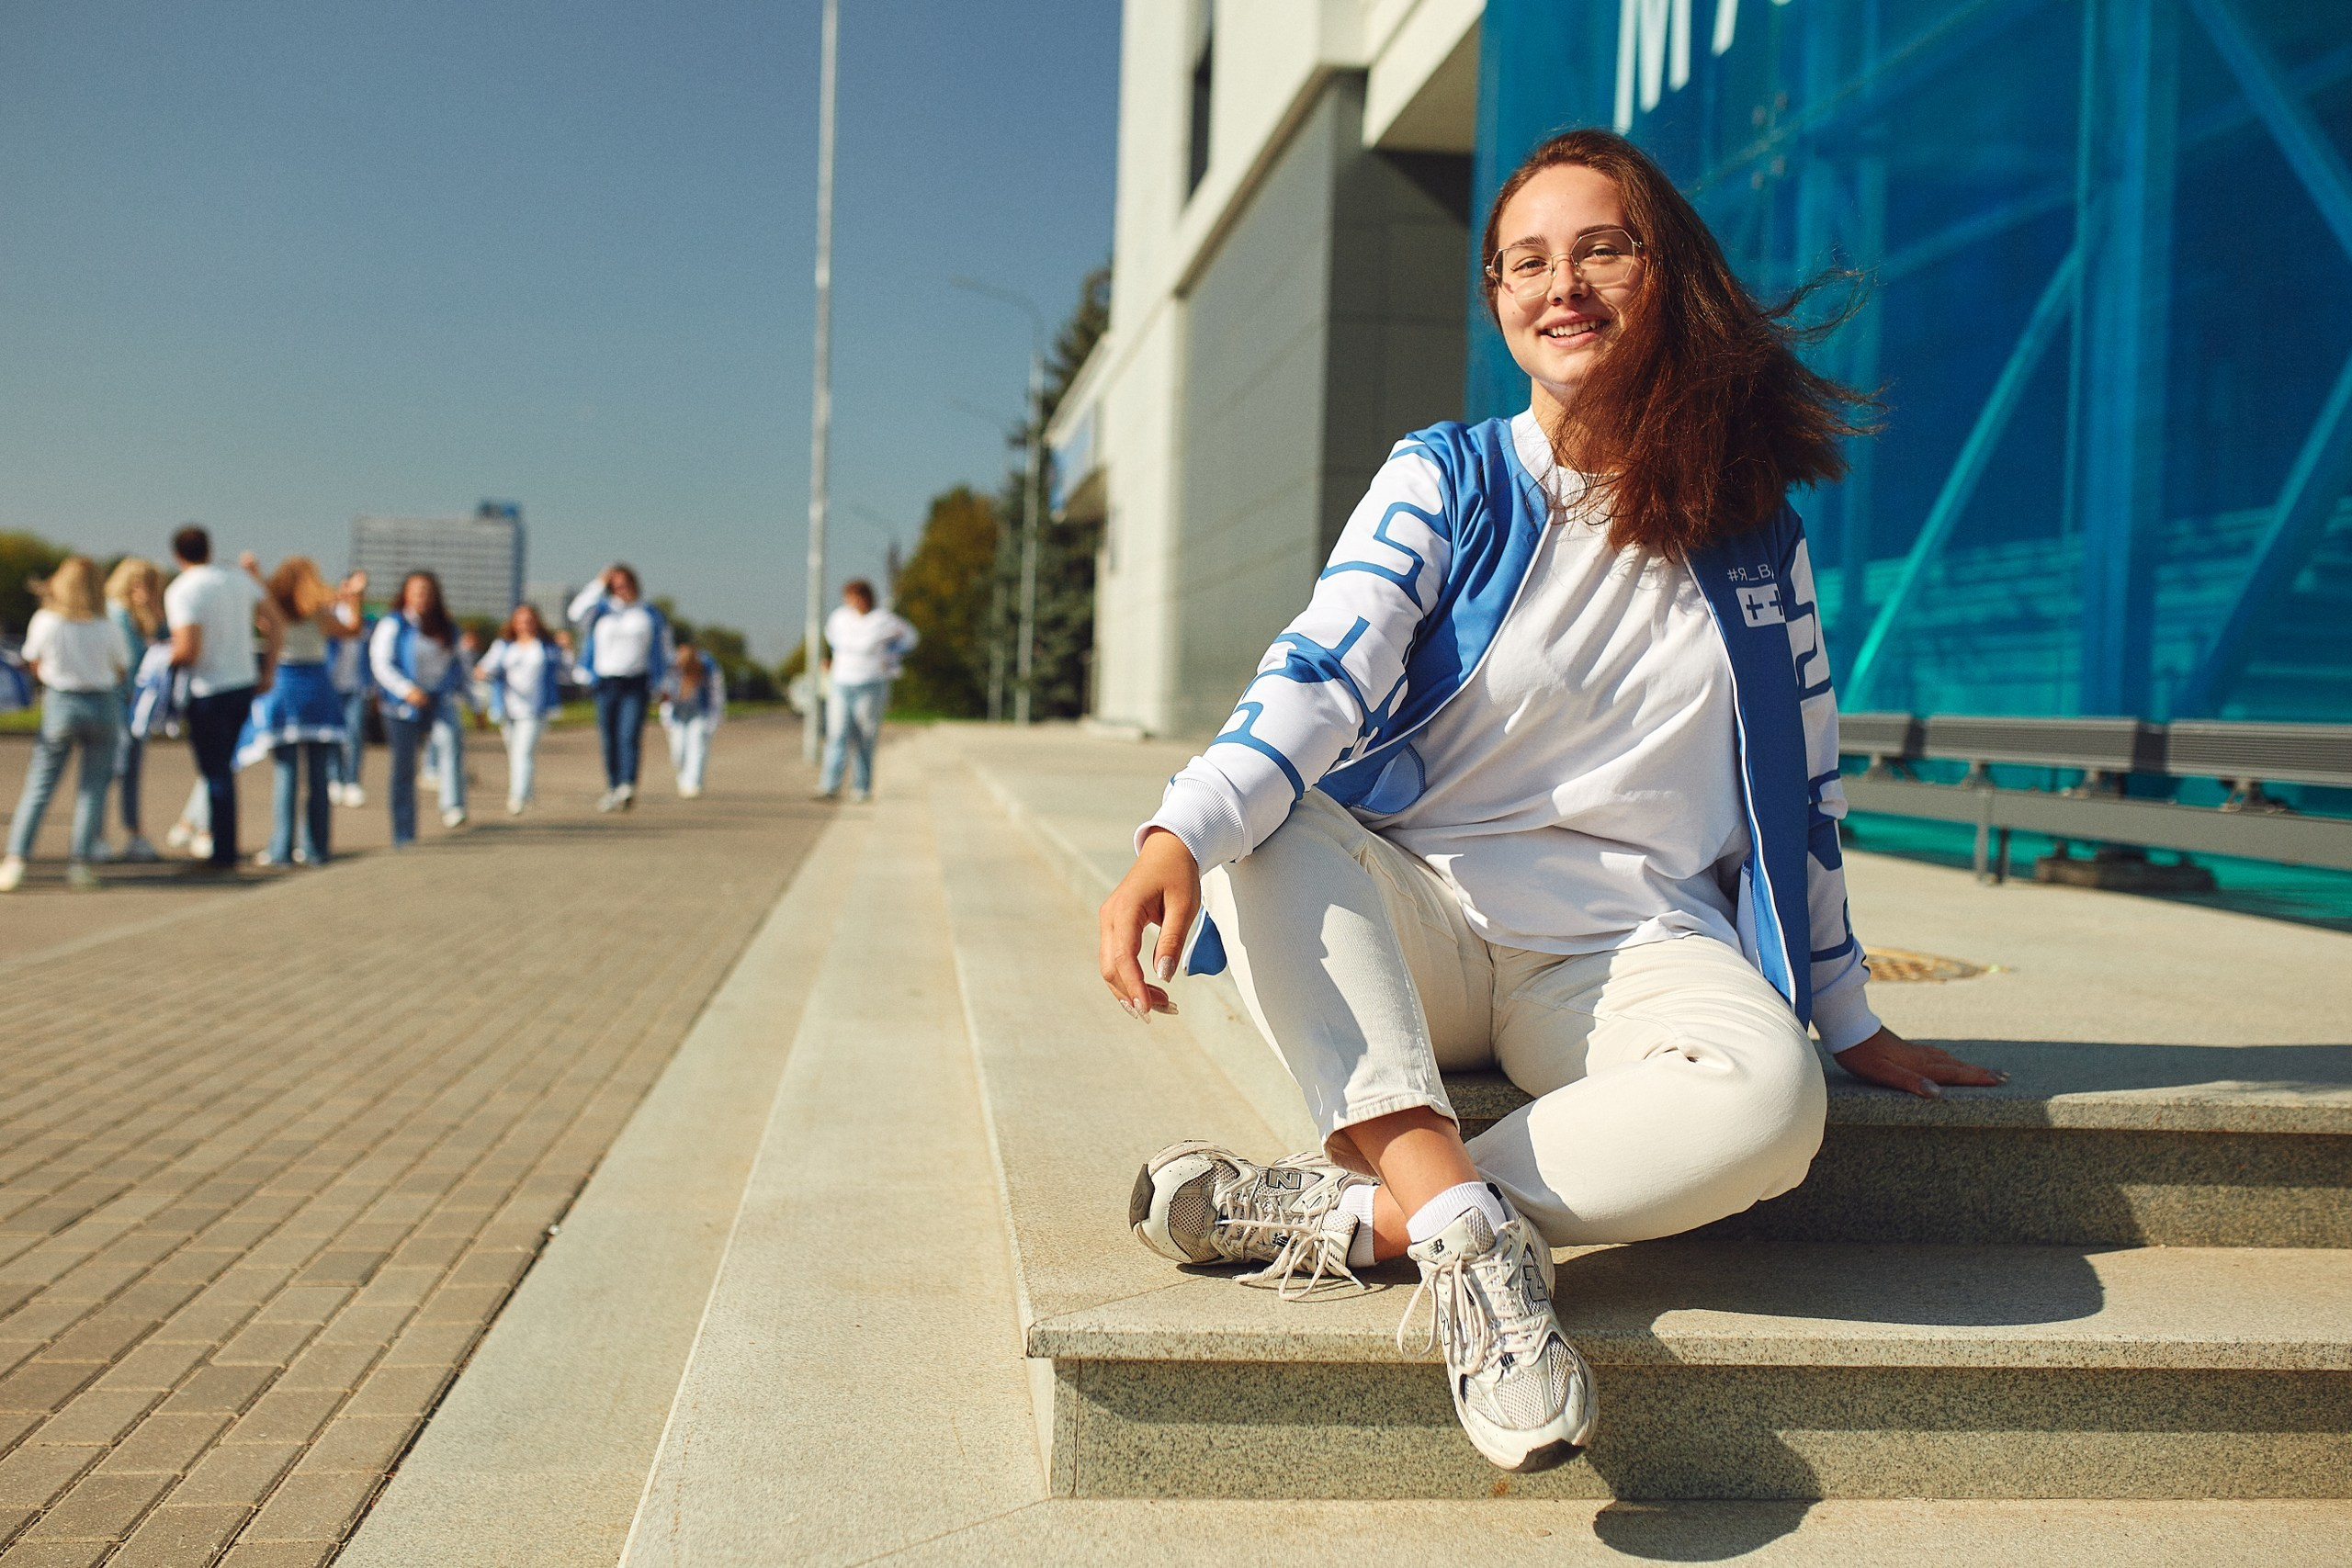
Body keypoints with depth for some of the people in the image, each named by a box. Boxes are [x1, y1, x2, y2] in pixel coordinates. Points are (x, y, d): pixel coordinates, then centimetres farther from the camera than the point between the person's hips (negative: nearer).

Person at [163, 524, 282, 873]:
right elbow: (276, 624, 6)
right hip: (245, 684, 6)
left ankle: (224, 852, 6)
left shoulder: (180, 592, -14)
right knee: (223, 763, 18)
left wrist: (168, 659, -1)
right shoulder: (240, 580, 4)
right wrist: (268, 672, 11)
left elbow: (188, 650, -23)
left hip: (208, 691, -5)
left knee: (217, 770, 1)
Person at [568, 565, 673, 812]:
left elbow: (664, 649, 15)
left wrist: (664, 685, 12)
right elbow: (577, 614, -11)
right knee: (610, 738, 5)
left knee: (630, 735, -16)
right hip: (606, 682, 2)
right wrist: (598, 585, -9)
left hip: (637, 683, -2)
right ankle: (612, 787, 16)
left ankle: (627, 787, -29)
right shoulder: (602, 611, 9)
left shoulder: (651, 614, 9)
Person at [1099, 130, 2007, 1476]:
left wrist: (1852, 1023, 18)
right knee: (1258, 814, -30)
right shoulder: (1444, 482, 2)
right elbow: (1324, 672, -14)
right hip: (1414, 925, 0)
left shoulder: (1755, 533, 7)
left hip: (1631, 947, 0)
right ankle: (1456, 1211, -40)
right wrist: (1180, 836, -33)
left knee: (1772, 1103, -32)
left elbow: (1806, 785, 15)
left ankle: (1349, 1213, -30)